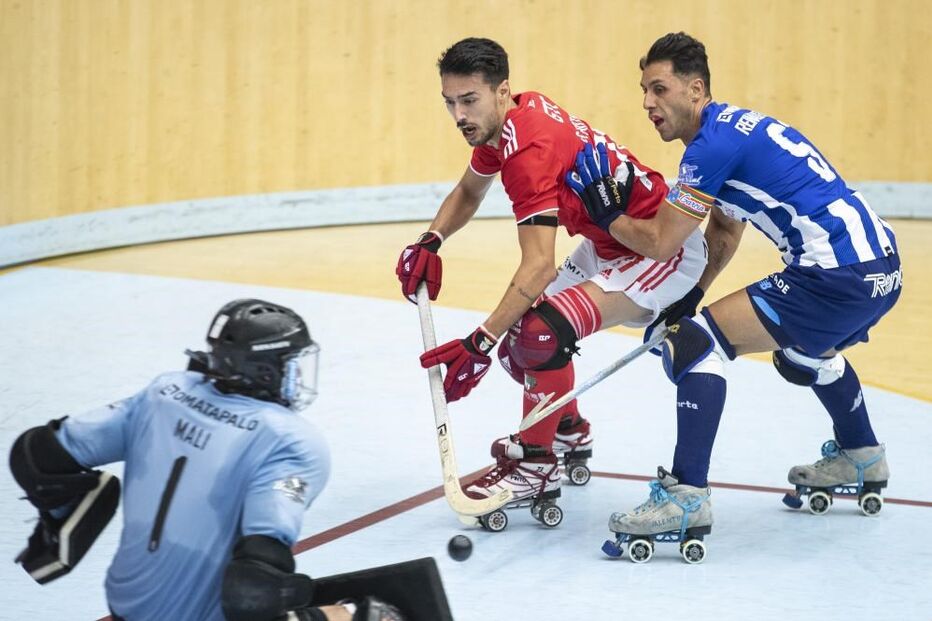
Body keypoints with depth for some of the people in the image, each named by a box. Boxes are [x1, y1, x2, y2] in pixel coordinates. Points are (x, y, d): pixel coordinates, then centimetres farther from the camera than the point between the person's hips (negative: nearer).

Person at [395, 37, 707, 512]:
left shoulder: (529, 148, -30)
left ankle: (536, 466, -10)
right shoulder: (502, 122, -1)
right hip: (605, 243, 10)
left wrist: (479, 343, -37)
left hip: (664, 248, -10)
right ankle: (569, 435, 34)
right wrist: (430, 242, -1)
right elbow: (468, 192, 18)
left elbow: (539, 265, -35)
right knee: (515, 337, 8)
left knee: (542, 330, -27)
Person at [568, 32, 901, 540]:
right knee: (803, 352, 39)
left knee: (697, 341, -13)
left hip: (839, 278, -11)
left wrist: (605, 213, 6)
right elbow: (725, 234, 27)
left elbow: (660, 242, -9)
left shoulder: (714, 143, -13)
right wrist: (689, 296, 22)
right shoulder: (734, 128, 18)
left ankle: (687, 496, -15)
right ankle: (861, 458, 58)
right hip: (880, 267, 11)